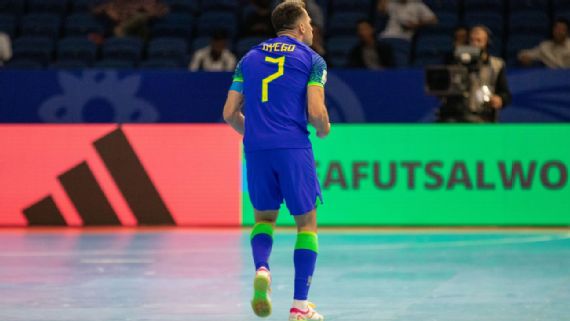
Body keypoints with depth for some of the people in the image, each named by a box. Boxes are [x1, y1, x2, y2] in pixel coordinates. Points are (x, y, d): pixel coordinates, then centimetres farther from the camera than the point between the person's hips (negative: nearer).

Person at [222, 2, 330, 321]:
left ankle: (262, 268, -9)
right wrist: (324, 128, 13)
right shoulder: (311, 59, 3)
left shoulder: (250, 58, 15)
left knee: (264, 217, 21)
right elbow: (316, 112, -9)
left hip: (256, 149, 4)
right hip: (294, 148, -4)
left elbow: (230, 112, 11)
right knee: (307, 223, 8)